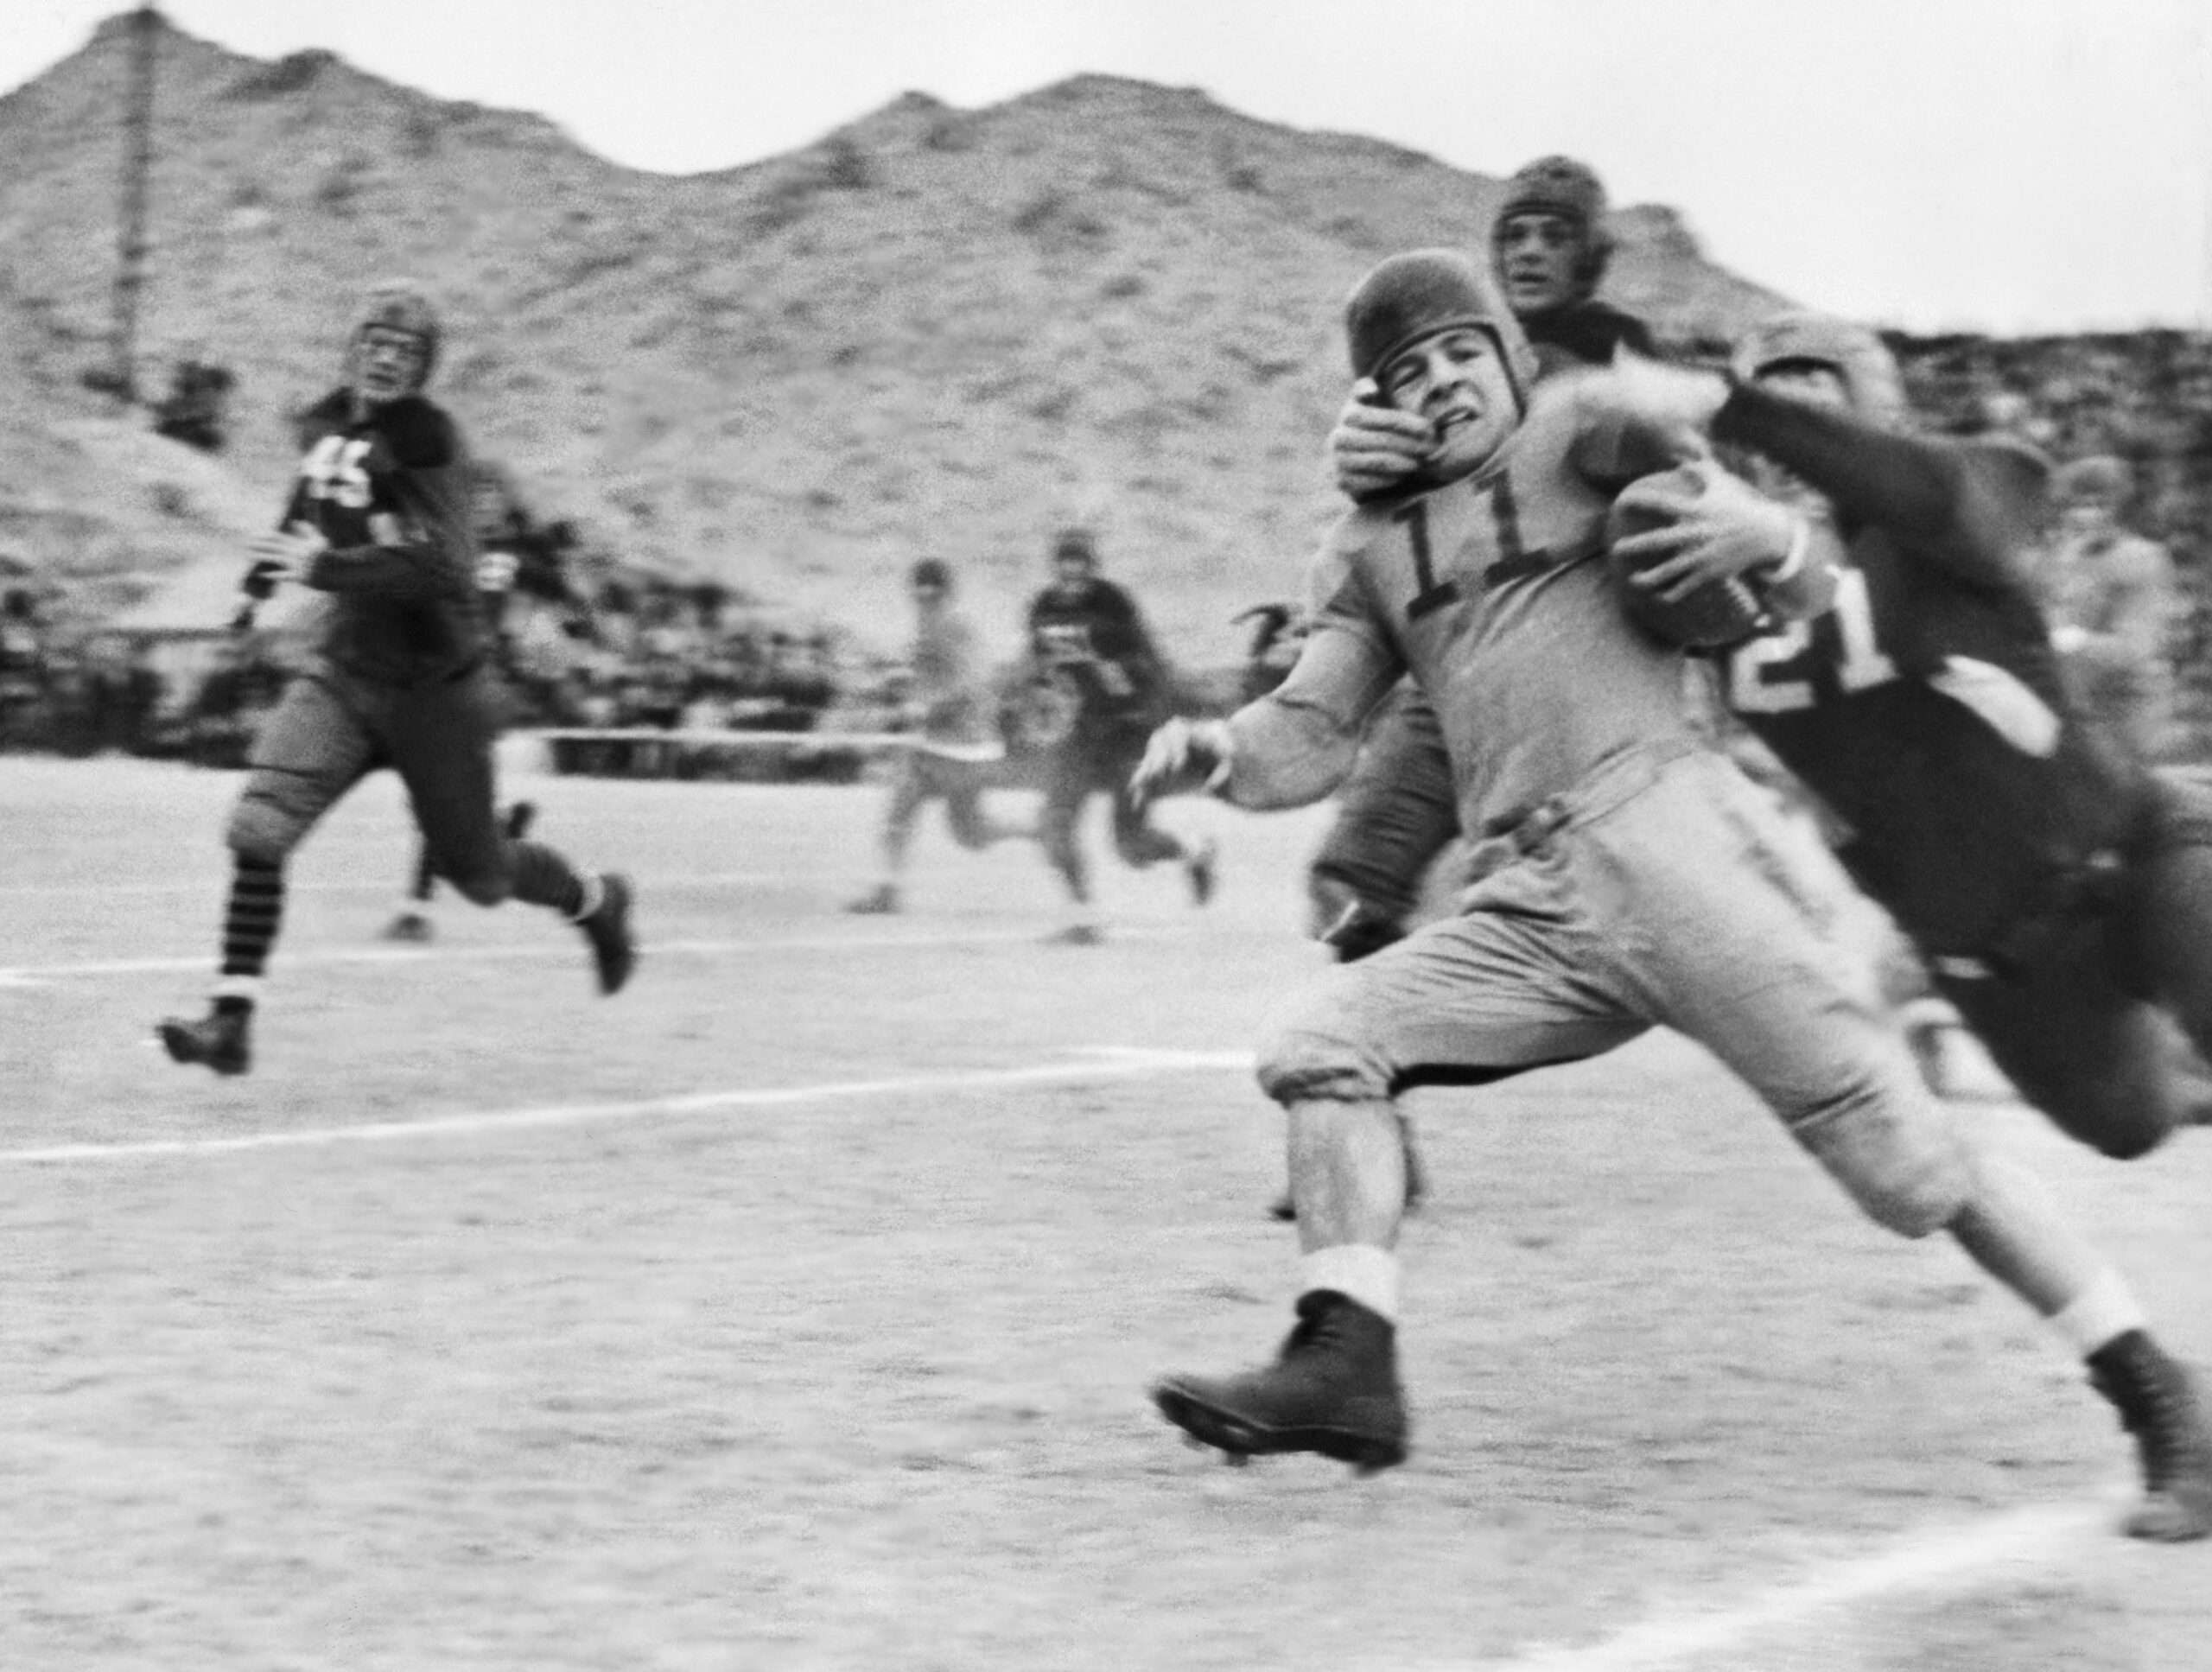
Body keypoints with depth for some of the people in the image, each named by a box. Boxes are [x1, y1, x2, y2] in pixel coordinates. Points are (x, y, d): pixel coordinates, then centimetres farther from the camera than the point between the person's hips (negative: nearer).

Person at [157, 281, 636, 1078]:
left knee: (479, 875, 11)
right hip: (344, 674, 5)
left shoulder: (424, 440, -18)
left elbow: (435, 569, -29)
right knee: (258, 829, -16)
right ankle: (232, 1023, -13)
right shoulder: (328, 424, 3)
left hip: (432, 688, -5)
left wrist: (323, 567, -36)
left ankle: (596, 901, 43)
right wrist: (271, 566, 16)